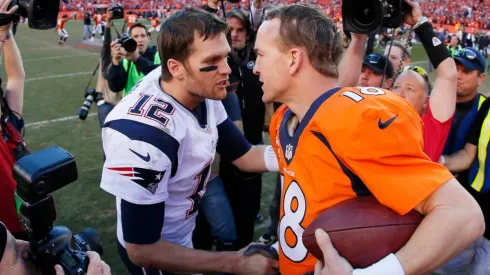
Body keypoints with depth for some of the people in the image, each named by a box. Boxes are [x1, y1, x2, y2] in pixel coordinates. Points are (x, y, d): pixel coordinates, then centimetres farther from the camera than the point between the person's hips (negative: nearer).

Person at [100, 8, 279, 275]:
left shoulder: (203, 92, -15)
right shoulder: (144, 134, -36)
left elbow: (243, 155, -5)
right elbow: (142, 250, -29)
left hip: (188, 228, 6)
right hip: (155, 252, -6)